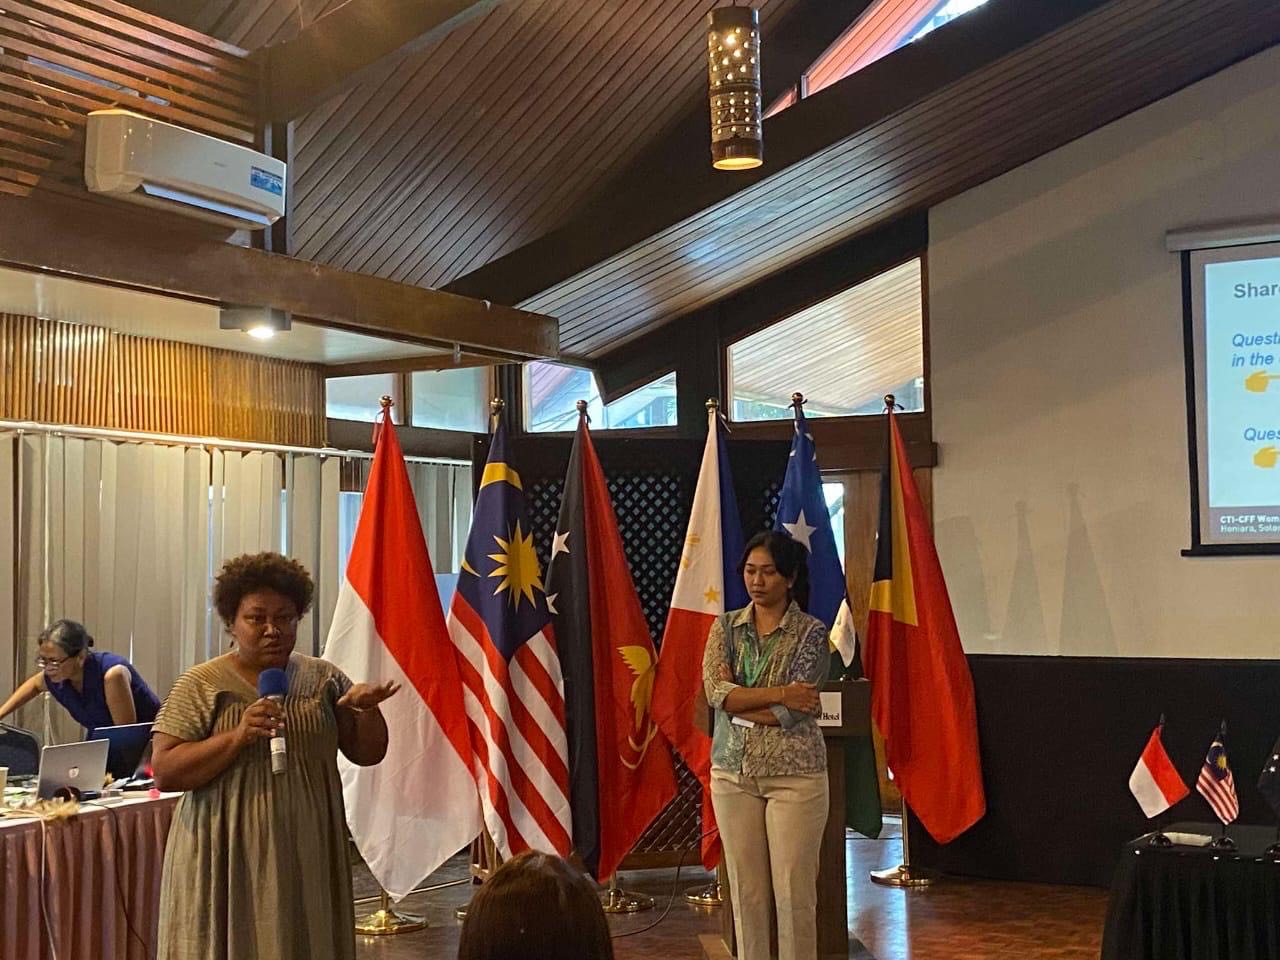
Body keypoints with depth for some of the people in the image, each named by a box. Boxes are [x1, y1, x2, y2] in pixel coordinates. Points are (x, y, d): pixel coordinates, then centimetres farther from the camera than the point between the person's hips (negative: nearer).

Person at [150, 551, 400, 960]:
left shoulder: (323, 678, 5)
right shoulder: (201, 685, -5)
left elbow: (367, 753, 9)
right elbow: (164, 772, -10)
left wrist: (368, 708, -11)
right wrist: (237, 737, -22)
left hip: (307, 857, 3)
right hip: (231, 860, -3)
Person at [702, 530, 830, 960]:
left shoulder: (812, 633, -6)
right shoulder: (726, 626, 5)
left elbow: (790, 713, -15)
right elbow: (716, 692, -10)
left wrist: (739, 699, -7)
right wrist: (779, 693, -16)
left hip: (795, 775, -3)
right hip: (733, 772, 3)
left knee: (794, 890, 0)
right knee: (745, 889, 8)